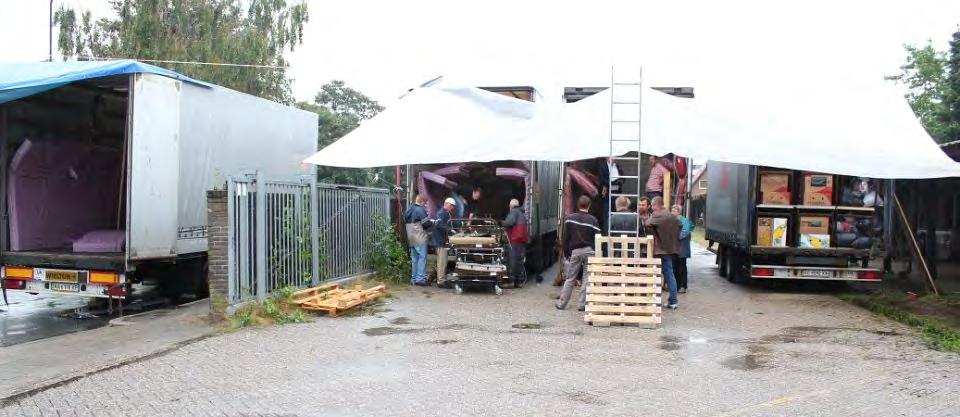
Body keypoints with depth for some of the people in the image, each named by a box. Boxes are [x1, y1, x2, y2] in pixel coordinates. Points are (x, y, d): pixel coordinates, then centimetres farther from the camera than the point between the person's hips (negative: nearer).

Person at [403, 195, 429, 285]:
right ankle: (420, 278, -7)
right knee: (422, 257, -4)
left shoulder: (408, 210, 14)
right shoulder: (420, 210, -12)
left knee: (414, 259, 13)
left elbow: (405, 221, 18)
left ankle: (413, 278, 17)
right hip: (420, 238, -8)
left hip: (411, 238, 8)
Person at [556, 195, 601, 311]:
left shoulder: (569, 219, 0)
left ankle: (562, 303, 10)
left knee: (570, 279, 8)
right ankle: (583, 304, 5)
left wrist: (566, 254, 9)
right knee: (587, 279, 5)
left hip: (575, 251, 1)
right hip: (589, 251, -1)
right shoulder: (593, 220, -3)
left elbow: (565, 238, 2)